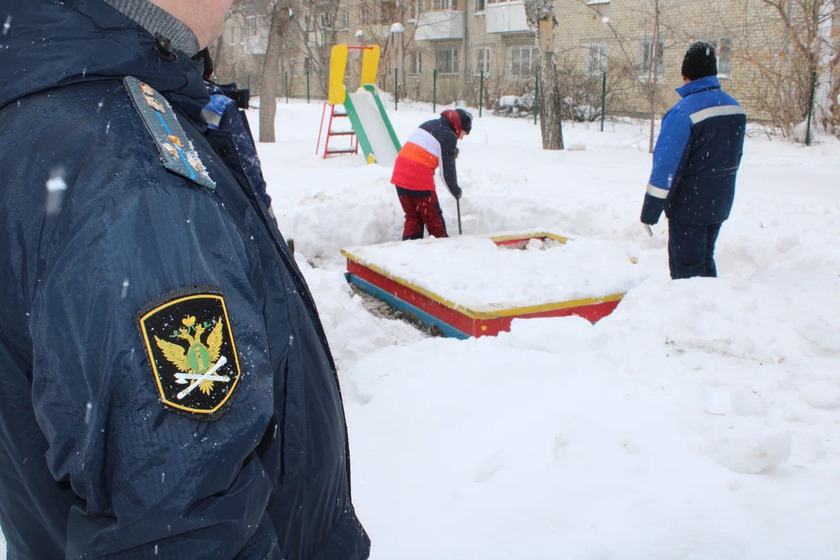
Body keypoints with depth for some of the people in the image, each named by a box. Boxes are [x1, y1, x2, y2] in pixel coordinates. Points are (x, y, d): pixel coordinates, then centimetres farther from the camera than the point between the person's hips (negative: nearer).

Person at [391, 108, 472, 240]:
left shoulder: (431, 124, 17)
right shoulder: (449, 136, -7)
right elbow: (447, 171, -7)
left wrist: (451, 152, 13)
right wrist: (456, 191, 9)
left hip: (400, 174, 7)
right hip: (420, 179, -7)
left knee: (412, 217, 15)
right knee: (433, 218, 7)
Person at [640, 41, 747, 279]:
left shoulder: (683, 112, -21)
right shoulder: (734, 107, 5)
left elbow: (667, 165, -22)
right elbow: (734, 158, 14)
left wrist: (650, 211, -16)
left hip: (689, 207, -8)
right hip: (720, 205, 8)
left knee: (686, 269, 1)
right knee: (705, 261, 21)